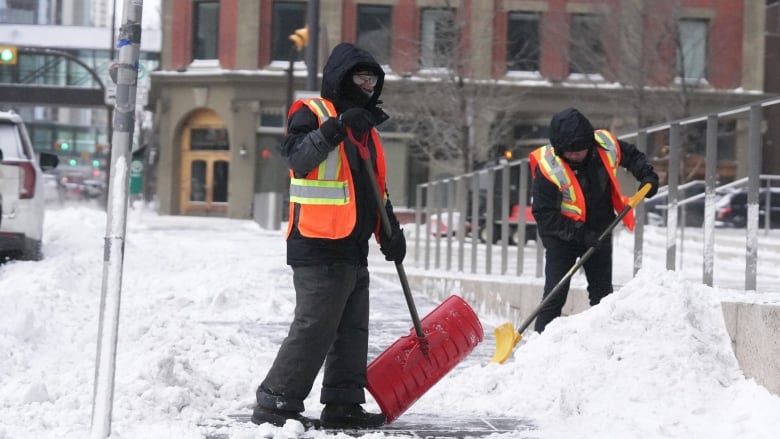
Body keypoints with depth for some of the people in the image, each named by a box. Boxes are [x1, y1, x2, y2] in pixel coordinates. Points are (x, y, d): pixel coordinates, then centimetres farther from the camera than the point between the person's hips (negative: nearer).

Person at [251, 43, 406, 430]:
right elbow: (297, 154, -25)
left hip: (353, 249, 9)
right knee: (313, 329, -11)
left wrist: (389, 231, 15)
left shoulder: (365, 128, 22)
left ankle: (343, 404, 16)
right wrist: (337, 127, -36)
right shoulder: (312, 113, -5)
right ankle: (275, 403, -6)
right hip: (319, 248, -9)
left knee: (352, 332, 10)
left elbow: (375, 190, 26)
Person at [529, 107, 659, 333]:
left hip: (599, 232, 5)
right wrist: (578, 234, -29)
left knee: (602, 293, 11)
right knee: (555, 294, -11)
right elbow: (543, 213, -23)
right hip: (562, 236, -5)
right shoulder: (548, 168, -26)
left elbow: (631, 155, 9)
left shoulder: (606, 145, -14)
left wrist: (647, 176, -7)